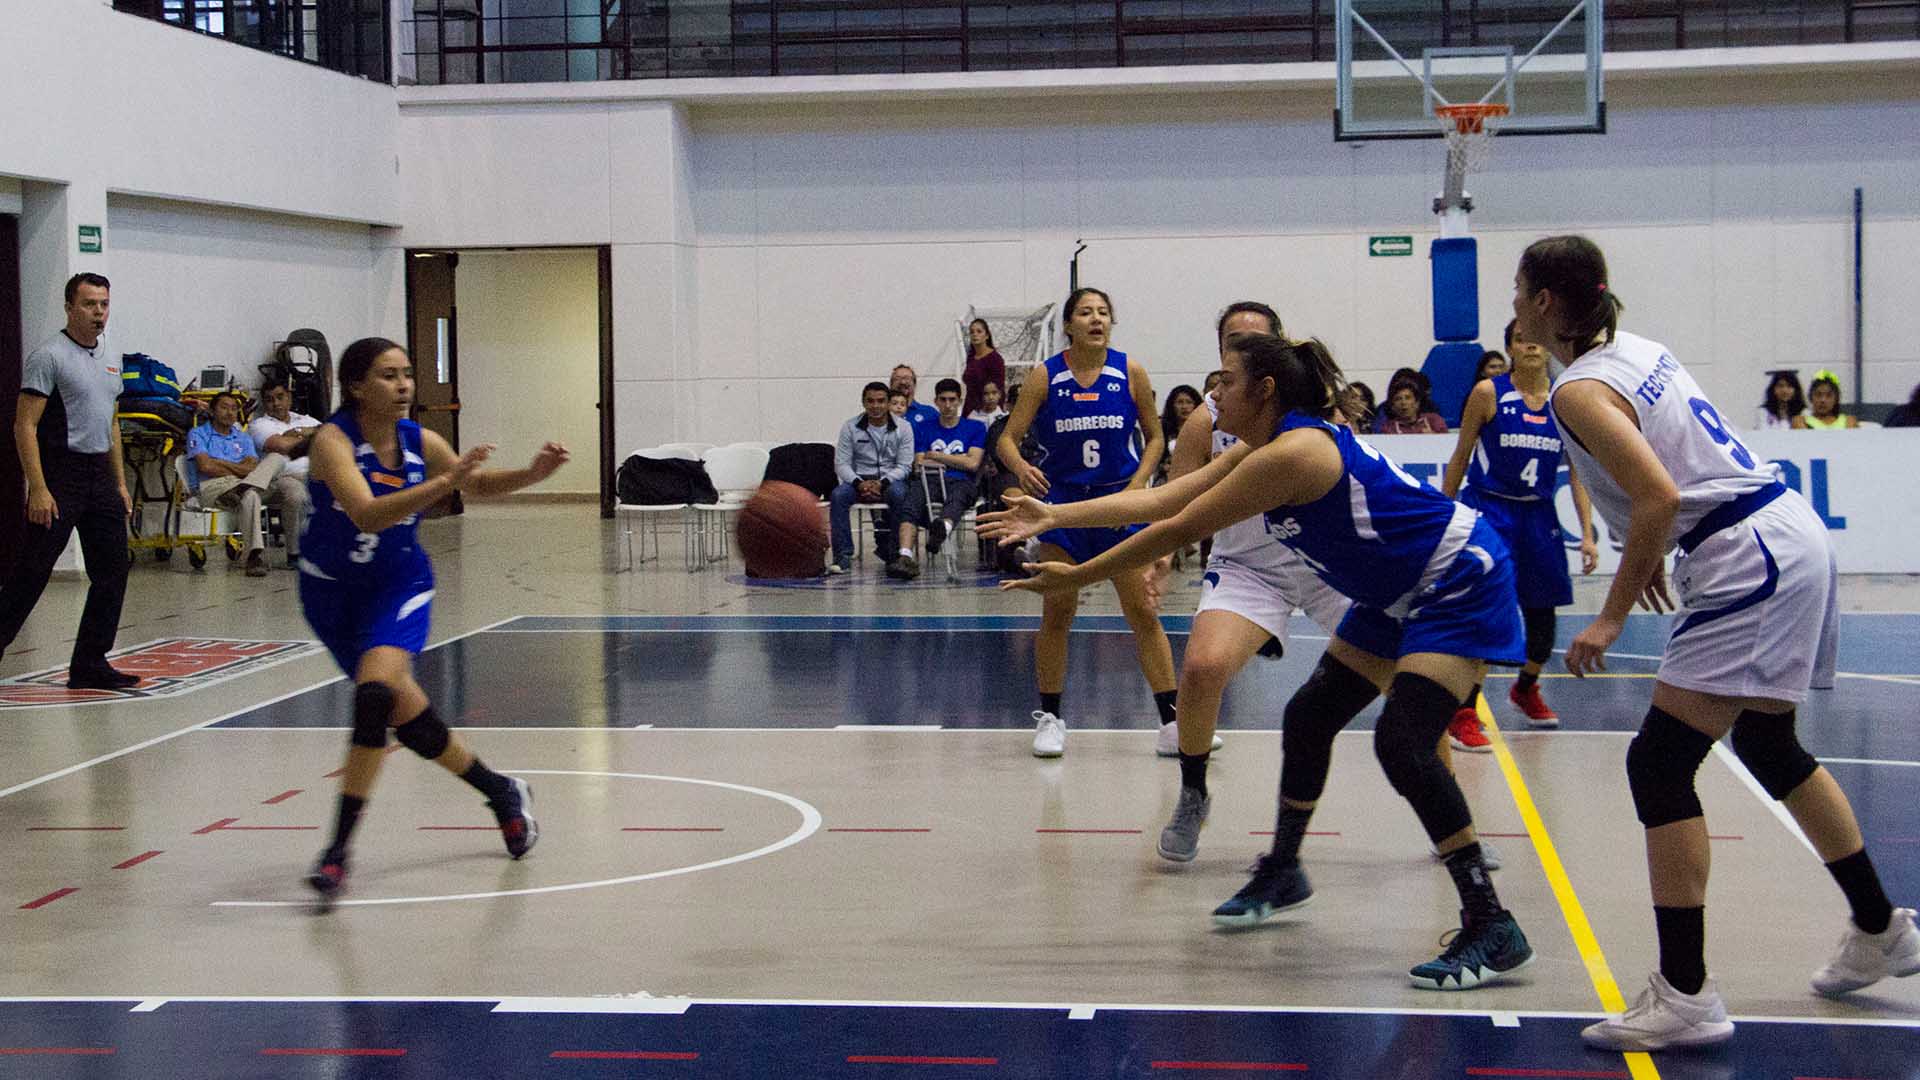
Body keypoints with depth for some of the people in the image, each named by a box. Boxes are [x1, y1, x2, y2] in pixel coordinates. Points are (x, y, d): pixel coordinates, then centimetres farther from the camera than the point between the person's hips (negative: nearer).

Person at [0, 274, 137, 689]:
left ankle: (89, 664, 11)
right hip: (60, 476, -8)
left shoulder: (110, 359, 14)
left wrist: (120, 483, 18)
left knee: (113, 571, 5)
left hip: (99, 476, 8)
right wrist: (38, 489, -21)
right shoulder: (50, 356, -10)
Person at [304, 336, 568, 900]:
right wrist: (445, 482, -46)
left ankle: (339, 849, -21)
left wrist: (533, 473, -11)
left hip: (400, 585, 1)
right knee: (406, 713, 4)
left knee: (374, 692, -25)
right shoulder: (333, 440, -22)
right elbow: (366, 514, -38)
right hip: (333, 591, -1)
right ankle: (502, 792, 28)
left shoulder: (418, 441, -9)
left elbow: (477, 484, 8)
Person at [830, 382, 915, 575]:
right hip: (859, 478, 1)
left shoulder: (902, 427, 1)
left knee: (898, 494, -37)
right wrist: (859, 483, -20)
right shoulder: (850, 427, 3)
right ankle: (843, 556, -26)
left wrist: (882, 483, -21)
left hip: (891, 479, -1)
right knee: (838, 495, -30)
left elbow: (904, 465, -4)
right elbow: (841, 464, -1)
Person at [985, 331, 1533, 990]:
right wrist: (1055, 516, 4)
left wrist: (1076, 578, -15)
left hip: (1461, 586, -11)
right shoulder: (1262, 448, 6)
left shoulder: (1292, 453, -25)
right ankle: (1281, 874, 33)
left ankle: (1493, 928, -19)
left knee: (1401, 743, -22)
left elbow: (1178, 531, -22)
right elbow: (1159, 500, 8)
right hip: (1398, 596, 11)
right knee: (1309, 717, 14)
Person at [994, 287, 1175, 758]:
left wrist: (1137, 485, -8)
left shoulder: (1131, 373, -4)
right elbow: (1007, 439, -6)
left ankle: (1172, 719, 3)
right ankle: (1049, 717, 15)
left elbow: (1155, 437, 6)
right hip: (1061, 501, 0)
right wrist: (1021, 467, -28)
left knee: (1143, 612, -2)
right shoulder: (1045, 376, -6)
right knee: (1057, 612, 2)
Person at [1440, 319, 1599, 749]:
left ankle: (1525, 689, 41)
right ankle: (1462, 714, -11)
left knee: (1542, 618, 13)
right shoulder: (1488, 393, -6)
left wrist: (1587, 533, 0)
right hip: (1488, 509, -4)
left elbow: (1579, 471, 5)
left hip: (1539, 516, 4)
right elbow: (1460, 459, 2)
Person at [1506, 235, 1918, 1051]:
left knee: (1659, 765, -9)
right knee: (1769, 747, 24)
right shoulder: (1634, 349, 12)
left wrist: (1613, 616, -17)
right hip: (1791, 534, 10)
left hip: (1747, 564, -10)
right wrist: (1655, 555, 27)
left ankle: (1685, 996, -9)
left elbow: (1658, 498, -23)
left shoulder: (1578, 390, -14)